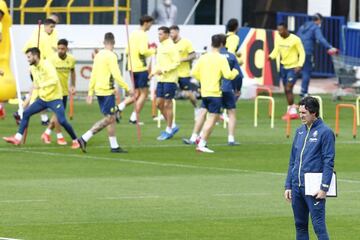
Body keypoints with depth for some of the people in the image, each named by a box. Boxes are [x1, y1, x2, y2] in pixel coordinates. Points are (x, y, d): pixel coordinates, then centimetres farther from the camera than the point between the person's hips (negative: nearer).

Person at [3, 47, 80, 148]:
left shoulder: (46, 65, -16)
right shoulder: (33, 68, 9)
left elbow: (54, 80, -29)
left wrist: (41, 85, -33)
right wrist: (32, 101, 17)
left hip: (55, 99, -8)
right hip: (42, 99, 8)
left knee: (62, 121, -14)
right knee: (26, 113, 1)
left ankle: (75, 141, 3)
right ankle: (17, 138, 5)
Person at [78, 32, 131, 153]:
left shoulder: (98, 55, 10)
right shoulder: (111, 56, -13)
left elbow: (93, 75, 12)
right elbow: (116, 75, -18)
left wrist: (90, 92, 15)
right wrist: (127, 88, -11)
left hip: (99, 90, 8)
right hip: (107, 91, -8)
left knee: (111, 118, 13)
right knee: (109, 118, -5)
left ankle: (114, 146, 14)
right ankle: (84, 138, -12)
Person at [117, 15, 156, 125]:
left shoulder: (133, 34, 14)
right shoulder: (142, 35, -13)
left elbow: (128, 50, 19)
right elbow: (143, 51, -23)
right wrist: (152, 50, -3)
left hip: (132, 67, 8)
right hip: (141, 68, -8)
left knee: (137, 93, 15)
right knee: (144, 93, 1)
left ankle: (119, 107, -1)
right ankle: (134, 118, -1)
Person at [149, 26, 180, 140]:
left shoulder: (171, 47, -11)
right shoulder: (160, 46, 14)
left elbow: (176, 62, -16)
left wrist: (163, 70, -20)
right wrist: (153, 72, 7)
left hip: (169, 79, -9)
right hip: (161, 79, 9)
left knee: (167, 104, -3)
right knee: (159, 103, 8)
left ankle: (169, 130, 6)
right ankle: (172, 126, 20)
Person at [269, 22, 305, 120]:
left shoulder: (295, 39, -16)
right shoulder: (278, 38, 0)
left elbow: (302, 53, -10)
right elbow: (276, 50, 7)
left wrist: (299, 65, -22)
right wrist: (271, 56, -15)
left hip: (293, 67, -6)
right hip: (283, 66, 6)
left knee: (288, 89, -13)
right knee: (286, 90, 10)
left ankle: (292, 111, -6)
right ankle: (291, 110, 20)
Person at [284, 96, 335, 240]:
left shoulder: (325, 132, -6)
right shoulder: (300, 131, 14)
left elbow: (329, 162, -9)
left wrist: (324, 188, -15)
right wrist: (288, 186, 14)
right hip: (297, 187, 7)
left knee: (318, 225, -9)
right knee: (300, 225, 10)